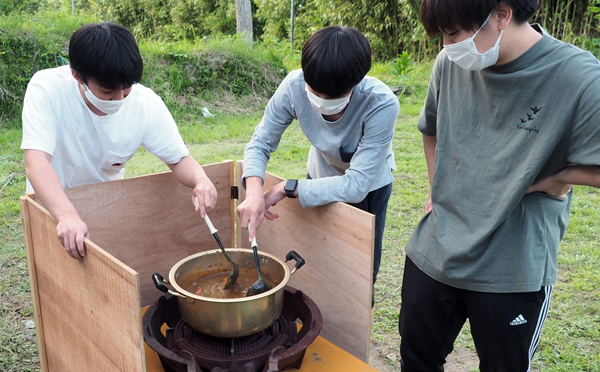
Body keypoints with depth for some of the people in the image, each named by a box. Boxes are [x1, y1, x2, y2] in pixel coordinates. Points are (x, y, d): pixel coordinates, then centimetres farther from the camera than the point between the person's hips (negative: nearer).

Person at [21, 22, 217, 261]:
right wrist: (67, 214, -52)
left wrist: (200, 180, -35)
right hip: (53, 204, -2)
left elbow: (179, 159, -12)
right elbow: (36, 162, -35)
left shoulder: (146, 103, -20)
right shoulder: (46, 88, -26)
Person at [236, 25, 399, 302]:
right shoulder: (293, 87, -32)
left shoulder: (381, 105, -39)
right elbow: (260, 144, -21)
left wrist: (286, 189, -37)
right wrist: (254, 191, -41)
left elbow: (356, 186, -37)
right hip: (322, 175, 3)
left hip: (369, 185, -2)